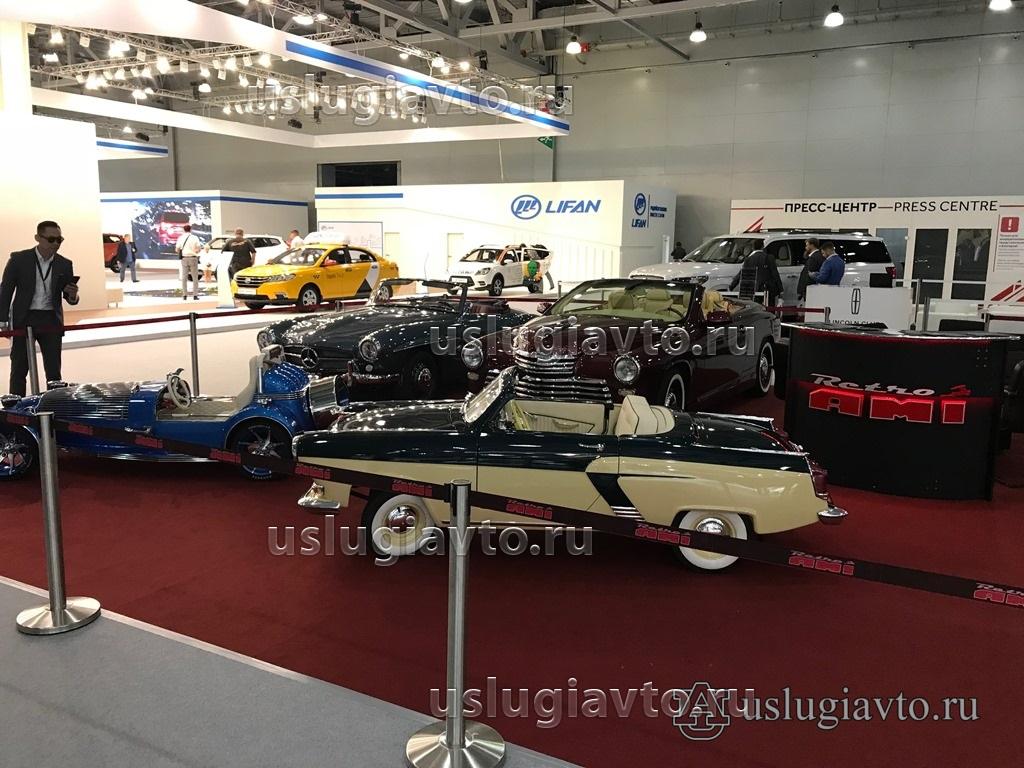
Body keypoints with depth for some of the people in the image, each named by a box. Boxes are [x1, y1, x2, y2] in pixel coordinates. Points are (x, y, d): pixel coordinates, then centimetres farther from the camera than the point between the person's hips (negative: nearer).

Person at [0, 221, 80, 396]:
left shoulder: (65, 265, 3)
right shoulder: (19, 259, -3)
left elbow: (69, 298, 9)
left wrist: (72, 295, -16)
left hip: (51, 321, 2)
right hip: (24, 320, -2)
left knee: (54, 371, 3)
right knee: (19, 369, 4)